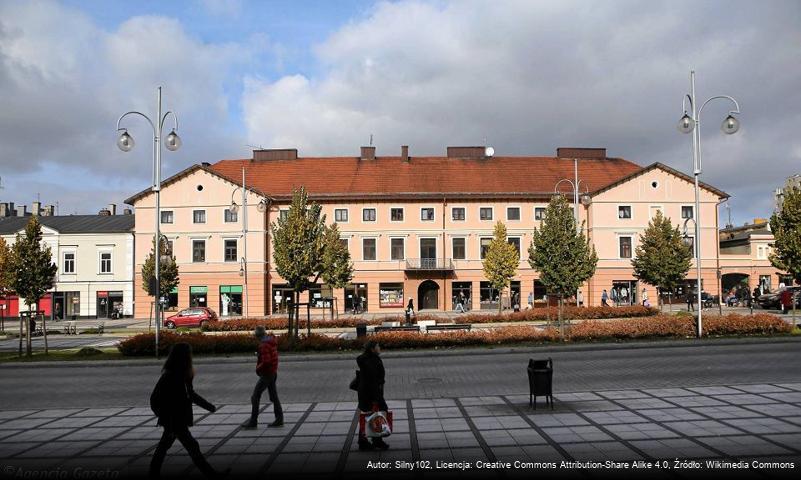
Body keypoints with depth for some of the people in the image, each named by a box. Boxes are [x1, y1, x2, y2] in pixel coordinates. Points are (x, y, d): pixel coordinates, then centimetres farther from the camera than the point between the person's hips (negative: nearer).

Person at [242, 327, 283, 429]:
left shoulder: (264, 345, -22)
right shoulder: (271, 341, 7)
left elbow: (266, 361, -30)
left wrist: (258, 369, -14)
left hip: (266, 374, -9)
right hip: (273, 372, 9)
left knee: (255, 397, -1)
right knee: (273, 396, 12)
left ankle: (253, 421, 3)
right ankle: (279, 419, 12)